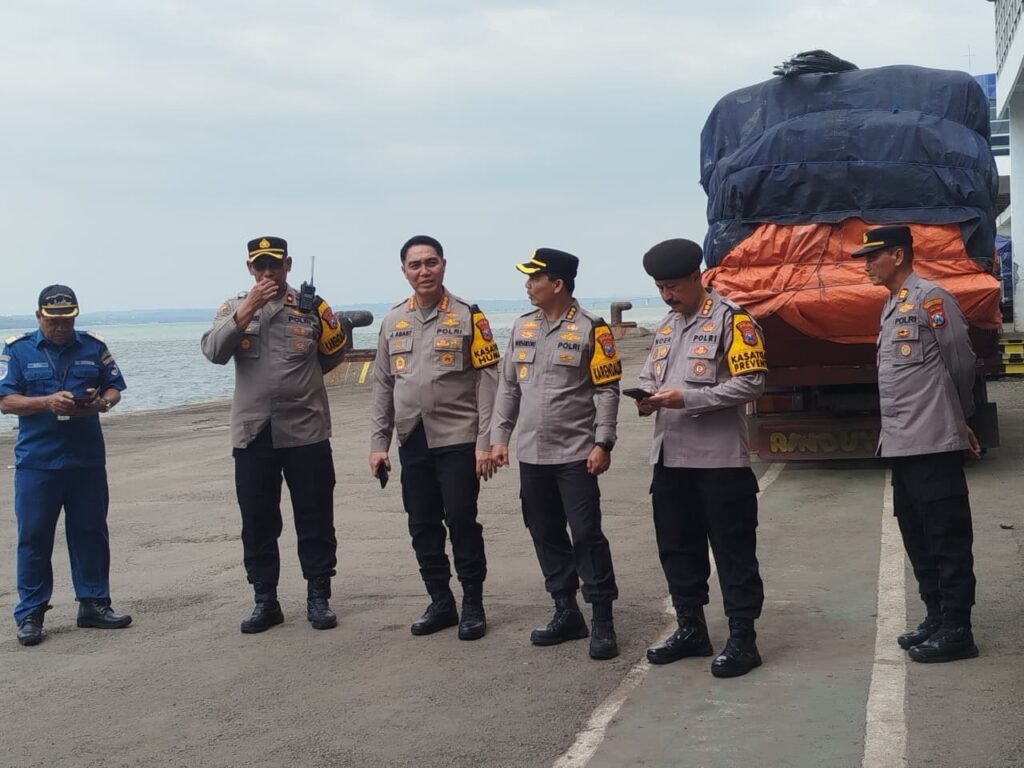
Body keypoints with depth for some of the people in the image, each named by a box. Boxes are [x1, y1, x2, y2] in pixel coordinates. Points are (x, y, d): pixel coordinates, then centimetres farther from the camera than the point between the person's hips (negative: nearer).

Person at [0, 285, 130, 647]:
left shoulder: (93, 346, 7)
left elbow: (114, 388, 10)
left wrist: (100, 403, -13)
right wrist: (47, 402, -19)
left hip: (88, 459, 2)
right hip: (36, 462, -2)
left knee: (91, 534, 8)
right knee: (34, 538, 0)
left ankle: (94, 603, 18)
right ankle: (30, 613, 7)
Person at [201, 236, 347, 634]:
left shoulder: (310, 307, 4)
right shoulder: (234, 308, 8)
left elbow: (330, 360, 12)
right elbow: (213, 351, -11)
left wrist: (334, 330, -1)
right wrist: (247, 309, -15)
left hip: (305, 432, -1)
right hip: (252, 433, 1)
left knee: (315, 520, 4)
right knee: (257, 523, 8)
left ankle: (318, 598, 15)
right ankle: (265, 601, 19)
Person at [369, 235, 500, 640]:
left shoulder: (467, 316, -4)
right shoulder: (392, 321, 10)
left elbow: (487, 382, -7)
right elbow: (383, 385, 13)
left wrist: (485, 443, -12)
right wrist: (378, 442, 8)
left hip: (458, 439, -5)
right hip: (412, 442, 5)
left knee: (461, 521, -2)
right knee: (423, 526, 9)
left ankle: (473, 605, 11)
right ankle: (441, 603, 21)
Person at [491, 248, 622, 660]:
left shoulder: (590, 329, -7)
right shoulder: (522, 327, 10)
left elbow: (607, 390, -8)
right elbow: (508, 385, 15)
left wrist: (602, 444, -14)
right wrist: (499, 436, 9)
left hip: (576, 455, -6)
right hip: (532, 456, 6)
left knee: (586, 535, -6)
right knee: (547, 536, 11)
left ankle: (603, 621, 1)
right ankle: (566, 613, 23)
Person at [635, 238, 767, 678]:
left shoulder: (730, 320, -8)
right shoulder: (666, 326, 16)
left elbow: (751, 383, -16)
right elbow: (649, 376, 22)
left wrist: (686, 398, -19)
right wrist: (647, 397, -3)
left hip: (720, 459, -8)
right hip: (670, 458, 8)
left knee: (733, 553, 0)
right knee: (677, 548, 14)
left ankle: (742, 639, 8)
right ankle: (691, 630, 27)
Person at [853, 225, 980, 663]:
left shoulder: (930, 299, -10)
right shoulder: (891, 307, 17)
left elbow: (962, 364, -8)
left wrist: (958, 418, 6)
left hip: (933, 443, -9)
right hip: (902, 443, 9)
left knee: (948, 539, -3)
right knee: (917, 538, 14)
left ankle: (956, 630, 2)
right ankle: (936, 618, 24)